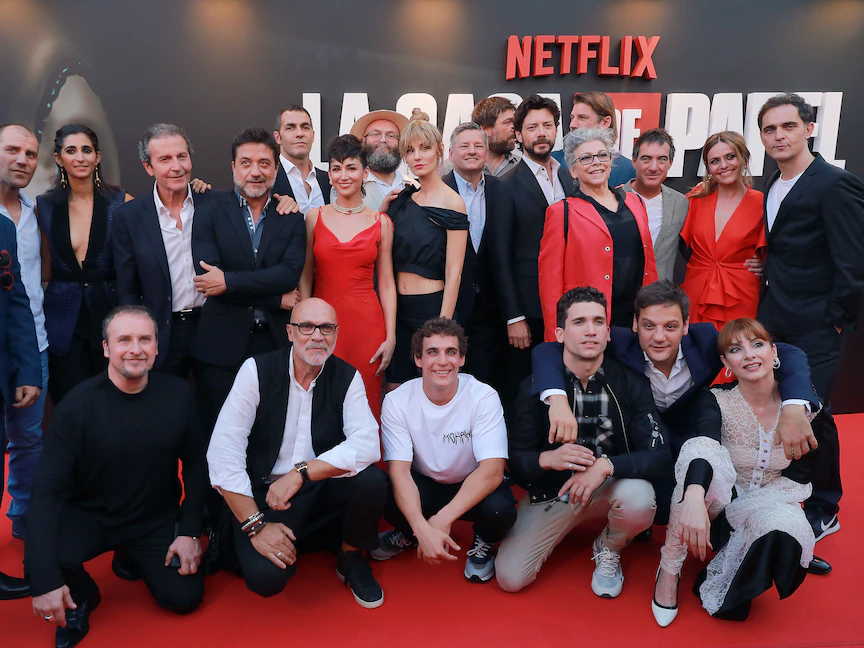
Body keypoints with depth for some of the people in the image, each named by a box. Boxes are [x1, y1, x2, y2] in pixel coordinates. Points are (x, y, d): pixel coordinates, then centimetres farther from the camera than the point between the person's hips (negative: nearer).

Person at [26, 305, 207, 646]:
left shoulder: (177, 394, -11)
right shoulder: (79, 404, -18)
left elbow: (195, 464, 0)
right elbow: (49, 488, -20)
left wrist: (190, 531, -6)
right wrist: (46, 579, -28)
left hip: (156, 519, 2)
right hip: (87, 515, -2)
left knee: (184, 597, -9)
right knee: (40, 560, -30)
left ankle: (135, 560, 24)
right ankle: (79, 597, 7)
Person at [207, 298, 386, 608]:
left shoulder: (347, 377, -5)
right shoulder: (257, 370, -11)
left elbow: (367, 444, -19)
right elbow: (223, 453, -15)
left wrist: (300, 473, -29)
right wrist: (255, 525, -18)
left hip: (323, 486, 2)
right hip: (265, 491, -1)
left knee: (371, 480, -27)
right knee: (265, 576, -25)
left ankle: (352, 559, 4)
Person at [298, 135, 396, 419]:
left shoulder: (381, 223, 4)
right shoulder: (314, 218, 4)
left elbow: (386, 283, 4)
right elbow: (305, 278, 6)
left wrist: (390, 337, -2)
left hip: (366, 324, 0)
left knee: (366, 405, 4)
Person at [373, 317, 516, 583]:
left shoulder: (483, 397, -20)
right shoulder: (397, 401, -16)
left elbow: (492, 470, -27)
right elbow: (399, 471, -22)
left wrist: (443, 519, -38)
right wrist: (422, 529, -39)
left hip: (473, 487, -1)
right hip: (423, 486, 1)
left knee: (500, 509, -34)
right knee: (387, 498, -31)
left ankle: (483, 542, 6)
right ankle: (409, 534, 8)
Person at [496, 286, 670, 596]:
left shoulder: (630, 383, -11)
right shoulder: (534, 387, -11)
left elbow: (658, 454, -16)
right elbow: (515, 458, -9)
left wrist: (606, 465, -34)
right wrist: (548, 458, -32)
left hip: (611, 486, 1)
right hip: (552, 490, 0)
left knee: (640, 499, -34)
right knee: (510, 578, -13)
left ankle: (608, 551, 3)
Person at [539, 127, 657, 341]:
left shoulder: (634, 202, 12)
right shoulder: (562, 213, -3)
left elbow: (648, 261, 16)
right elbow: (551, 281, -6)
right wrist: (556, 339, -10)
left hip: (638, 321, 5)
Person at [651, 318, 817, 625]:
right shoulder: (716, 400, -15)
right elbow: (703, 445, -37)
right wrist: (694, 496, -55)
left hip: (769, 504, 1)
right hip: (717, 502, -1)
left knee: (786, 525, -35)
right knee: (700, 449, -33)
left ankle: (719, 583, -7)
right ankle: (669, 569, -21)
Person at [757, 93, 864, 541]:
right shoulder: (772, 188, 12)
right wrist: (768, 301, 6)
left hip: (814, 328, -7)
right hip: (774, 319, 7)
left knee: (811, 414, 1)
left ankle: (823, 512, 20)